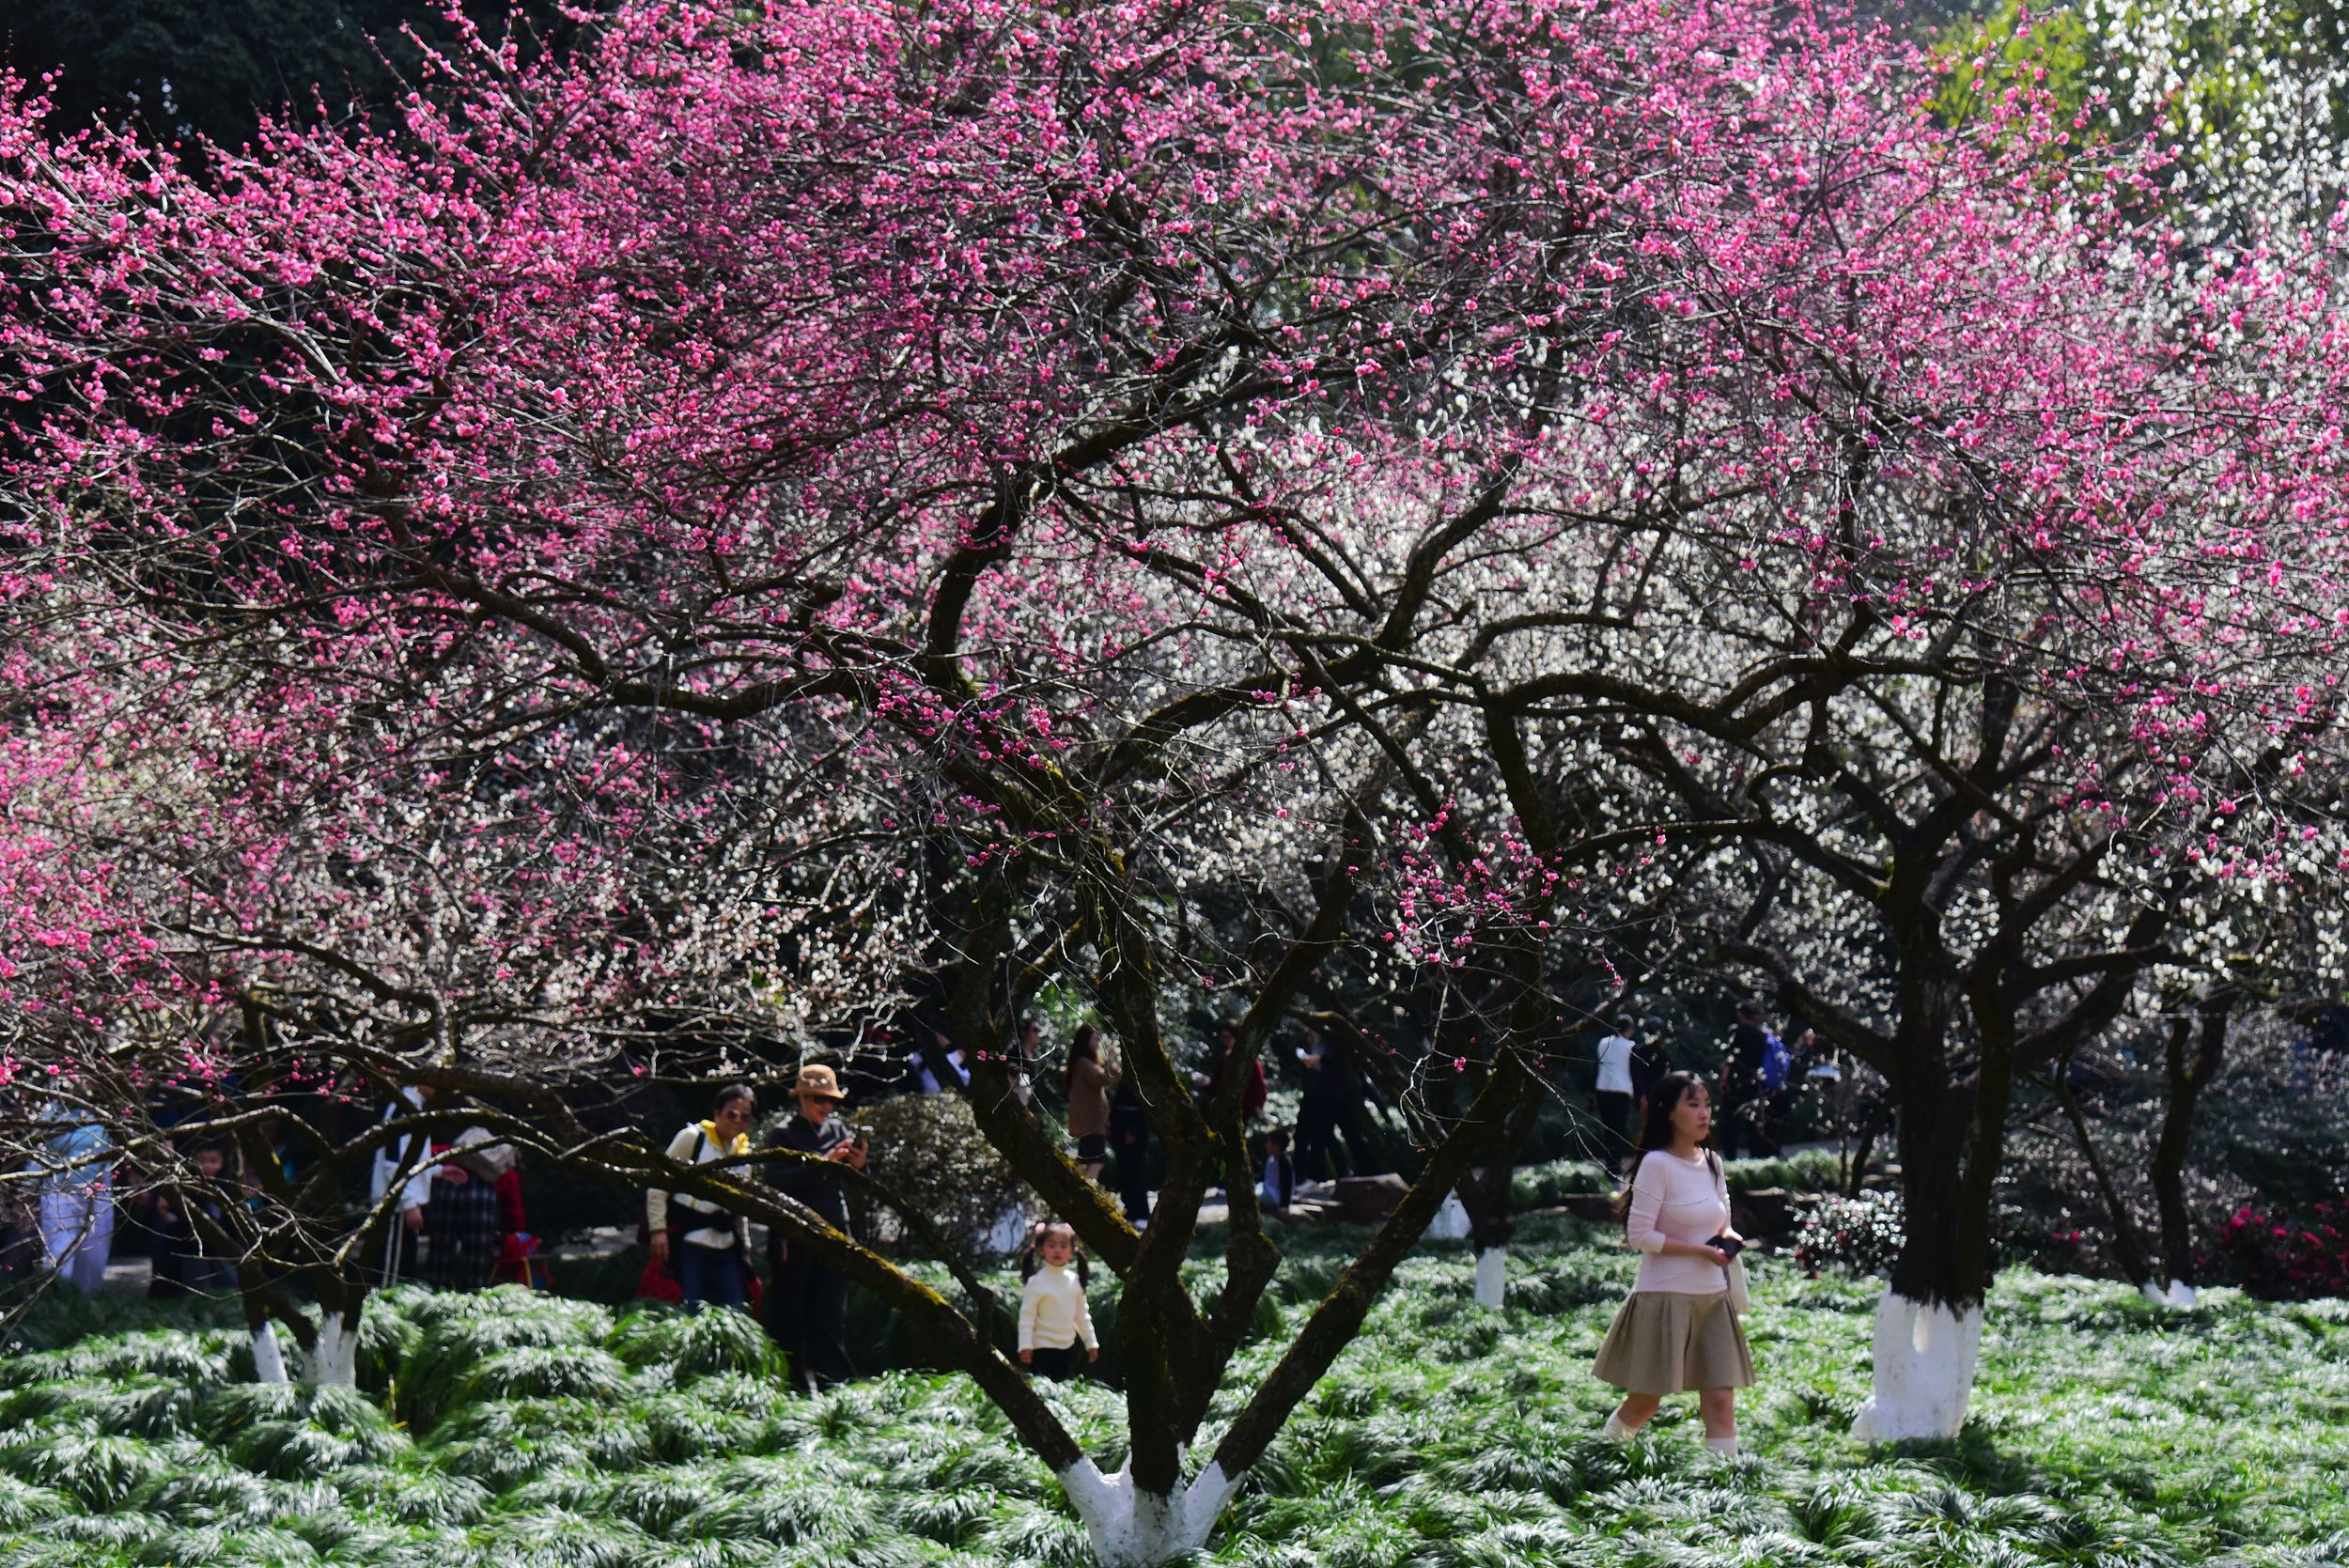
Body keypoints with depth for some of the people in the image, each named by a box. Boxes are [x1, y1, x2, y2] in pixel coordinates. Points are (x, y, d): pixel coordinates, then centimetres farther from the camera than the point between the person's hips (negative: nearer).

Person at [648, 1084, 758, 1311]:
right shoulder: (692, 1137, -3)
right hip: (687, 1242, -6)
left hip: (726, 1247, 6)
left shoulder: (743, 1150, 15)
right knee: (688, 1314, -9)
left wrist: (744, 1242, 20)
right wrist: (658, 1229, -13)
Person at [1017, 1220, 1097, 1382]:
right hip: (1044, 1348, -6)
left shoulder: (1074, 1280, 6)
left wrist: (1091, 1343, 16)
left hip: (1068, 1347, 6)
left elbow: (1082, 1314, 14)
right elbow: (1026, 1316, -10)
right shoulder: (1037, 1282, -10)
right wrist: (1025, 1346, -14)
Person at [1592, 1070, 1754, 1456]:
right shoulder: (1657, 1164, -12)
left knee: (1721, 1400, -2)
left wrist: (1728, 1237, -1)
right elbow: (1639, 1234, -15)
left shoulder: (1712, 1164, 9)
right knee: (1646, 1401, 4)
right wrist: (1701, 1250, -17)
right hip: (1665, 1296, -6)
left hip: (1712, 1296, 6)